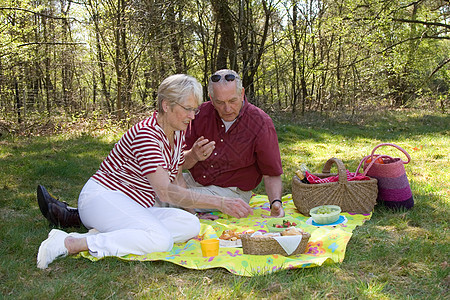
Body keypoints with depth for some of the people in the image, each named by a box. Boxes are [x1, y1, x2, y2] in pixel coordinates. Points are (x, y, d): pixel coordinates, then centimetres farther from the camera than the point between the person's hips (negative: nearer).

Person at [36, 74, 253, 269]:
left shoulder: (178, 133, 7)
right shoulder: (145, 134, -22)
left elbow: (176, 178, 20)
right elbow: (165, 191, -31)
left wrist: (191, 210, 4)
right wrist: (219, 203, -35)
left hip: (136, 208, 9)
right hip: (102, 197, -9)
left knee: (191, 225, -15)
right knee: (161, 239, -33)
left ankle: (103, 235, -14)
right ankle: (70, 243, -26)